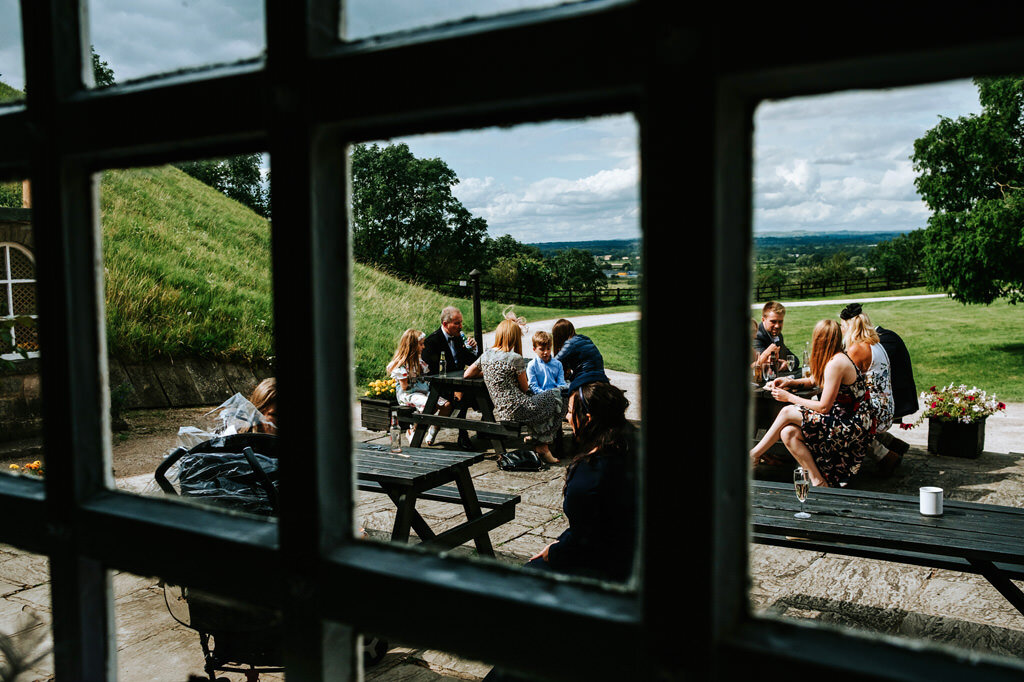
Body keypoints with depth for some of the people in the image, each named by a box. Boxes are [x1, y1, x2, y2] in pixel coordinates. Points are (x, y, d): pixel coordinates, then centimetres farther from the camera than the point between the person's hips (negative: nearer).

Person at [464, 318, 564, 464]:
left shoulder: (486, 354, 4)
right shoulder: (516, 359, -15)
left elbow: (467, 374, 16)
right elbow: (525, 388, -2)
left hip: (500, 412, 8)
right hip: (518, 410, -8)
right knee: (555, 395, 14)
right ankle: (543, 445, 18)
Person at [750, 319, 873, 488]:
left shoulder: (835, 363, -20)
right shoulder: (836, 357, 10)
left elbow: (824, 407, -19)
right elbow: (812, 381, 27)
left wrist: (789, 397, -9)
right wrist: (790, 382, 9)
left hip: (852, 427, -9)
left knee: (787, 412, -11)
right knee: (788, 433, -4)